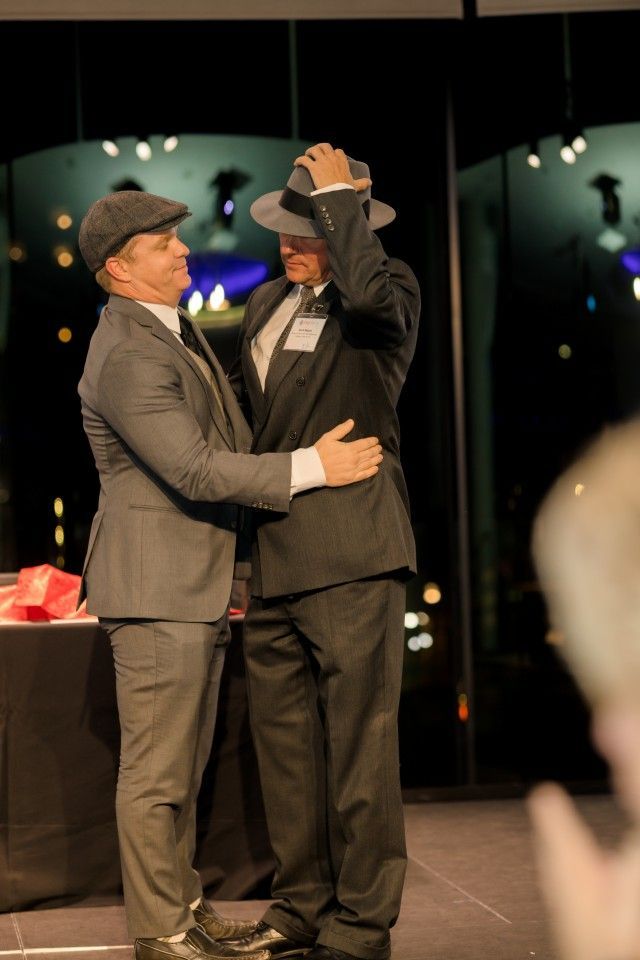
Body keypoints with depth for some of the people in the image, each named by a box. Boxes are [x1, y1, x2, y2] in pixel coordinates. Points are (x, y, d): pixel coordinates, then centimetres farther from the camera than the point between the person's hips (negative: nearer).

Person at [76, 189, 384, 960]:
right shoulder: (128, 357, -19)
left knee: (183, 763, 17)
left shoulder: (173, 331, 14)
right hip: (156, 587, -10)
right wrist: (312, 467, -21)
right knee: (156, 770, -1)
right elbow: (196, 470, -24)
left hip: (197, 584, 10)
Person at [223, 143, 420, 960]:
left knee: (358, 742, -3)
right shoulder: (267, 303, 17)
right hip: (271, 556, 8)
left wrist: (337, 192, -17)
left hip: (349, 554, -7)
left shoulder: (390, 290, -4)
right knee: (283, 740, 12)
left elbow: (368, 294, -30)